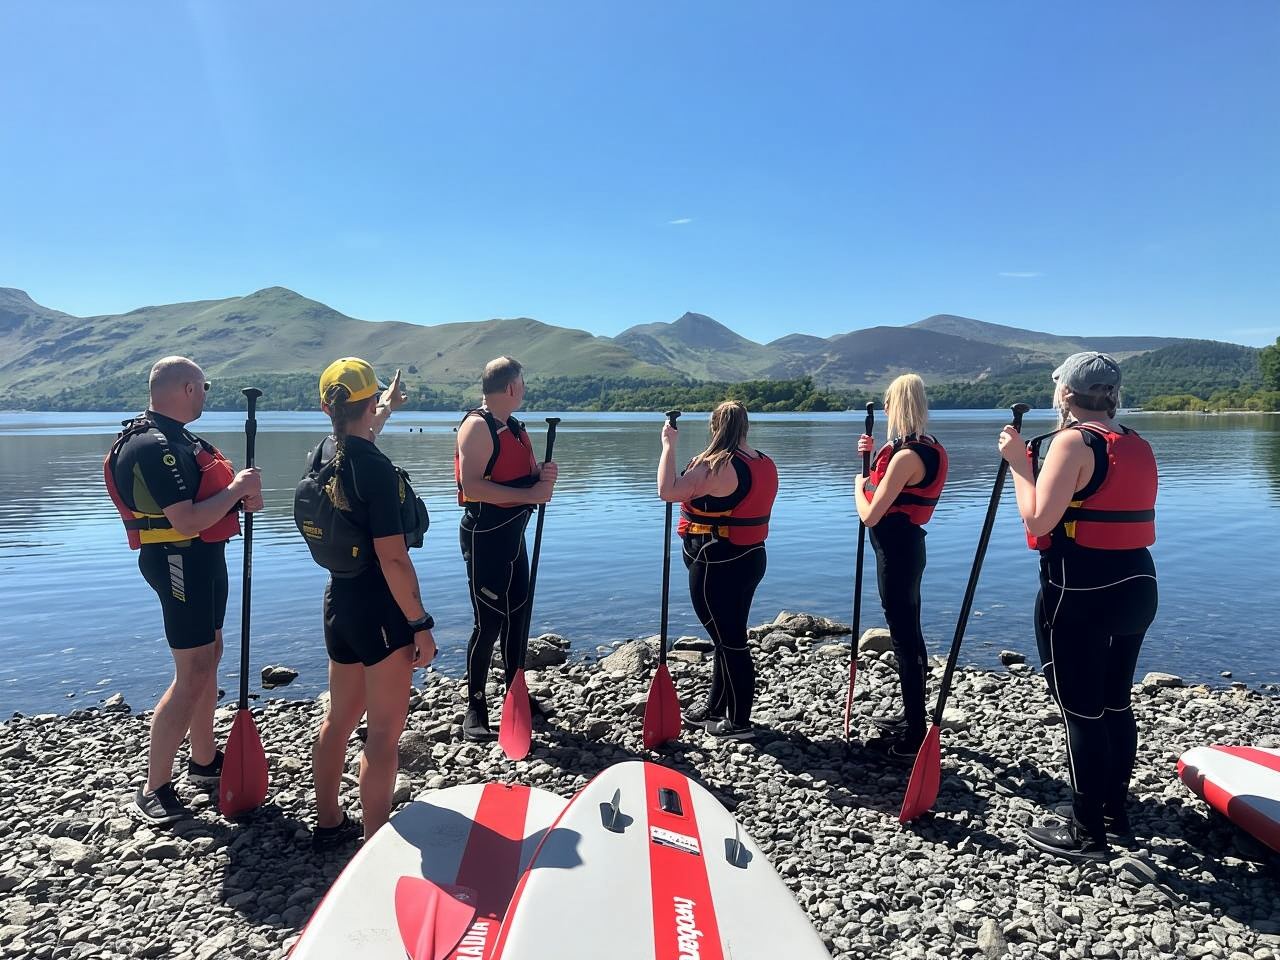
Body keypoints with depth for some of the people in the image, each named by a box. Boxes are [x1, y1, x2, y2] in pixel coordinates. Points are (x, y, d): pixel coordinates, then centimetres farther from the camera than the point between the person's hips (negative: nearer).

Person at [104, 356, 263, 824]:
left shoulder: (172, 435, 12)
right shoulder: (154, 446, -21)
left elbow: (201, 491, 19)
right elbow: (187, 520, -27)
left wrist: (241, 492, 0)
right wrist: (236, 489, -16)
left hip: (203, 556, 11)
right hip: (181, 560, -11)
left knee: (209, 654, 18)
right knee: (193, 674, -8)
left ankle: (205, 761, 32)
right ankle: (153, 792, 2)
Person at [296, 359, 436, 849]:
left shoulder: (321, 456, 2)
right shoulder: (377, 470, -22)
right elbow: (393, 558, -24)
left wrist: (386, 409, 44)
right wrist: (421, 624, -16)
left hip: (339, 602, 9)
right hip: (380, 610, -9)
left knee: (340, 718, 23)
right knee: (384, 733, 3)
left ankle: (329, 823, 39)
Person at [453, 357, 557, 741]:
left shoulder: (516, 427, 13)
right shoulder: (477, 426, -14)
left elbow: (528, 477, 19)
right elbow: (472, 486, -26)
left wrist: (544, 475, -5)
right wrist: (529, 494, -27)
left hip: (513, 532, 9)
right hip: (484, 534, -9)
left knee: (518, 615, 15)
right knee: (489, 621, -4)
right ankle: (475, 706, 9)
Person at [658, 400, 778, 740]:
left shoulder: (716, 465, -20)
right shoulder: (766, 464, 6)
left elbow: (668, 491, -27)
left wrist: (668, 445, -19)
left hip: (716, 566, -9)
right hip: (751, 558, 9)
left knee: (729, 640, 1)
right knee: (728, 635, 19)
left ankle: (739, 722, 13)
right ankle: (714, 707, 35)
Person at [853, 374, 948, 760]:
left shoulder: (907, 455, -21)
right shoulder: (927, 448, 9)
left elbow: (870, 514, -22)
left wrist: (859, 482, -3)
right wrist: (874, 458, 11)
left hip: (896, 550, -10)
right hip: (906, 544, 10)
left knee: (904, 635, -3)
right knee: (908, 631, 19)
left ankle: (913, 738, 7)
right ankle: (912, 718, 35)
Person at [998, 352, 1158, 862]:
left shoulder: (1073, 441, -15)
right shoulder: (1138, 446, 10)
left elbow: (1038, 520, -19)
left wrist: (1018, 461, -9)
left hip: (1079, 593, -9)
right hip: (1136, 585, 9)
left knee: (1081, 712, 1)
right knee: (1116, 703, 18)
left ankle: (1087, 832, 12)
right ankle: (1113, 808, 33)